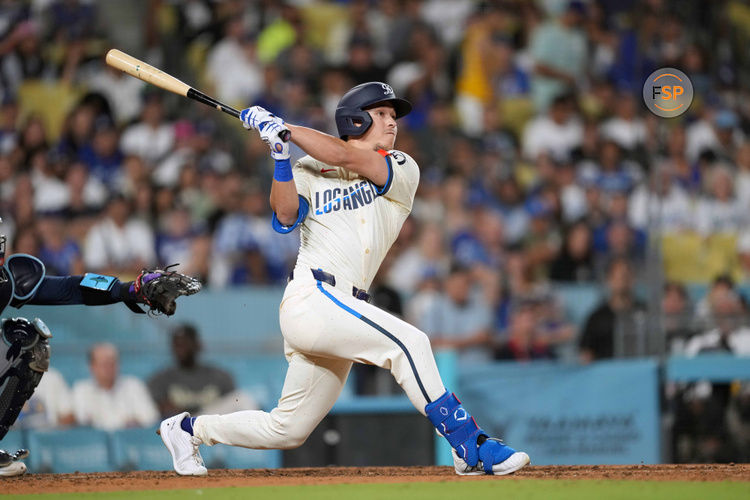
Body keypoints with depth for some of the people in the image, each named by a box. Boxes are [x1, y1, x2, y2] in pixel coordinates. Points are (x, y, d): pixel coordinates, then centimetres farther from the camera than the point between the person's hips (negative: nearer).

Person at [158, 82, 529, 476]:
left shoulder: (401, 171, 11)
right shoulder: (309, 171, 8)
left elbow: (346, 157, -5)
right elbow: (285, 216, -10)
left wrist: (283, 128, -3)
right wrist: (281, 156, -19)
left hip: (342, 311, 5)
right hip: (310, 297, -5)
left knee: (288, 429, 10)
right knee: (408, 342, -24)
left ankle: (191, 429, 30)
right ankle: (470, 447, -22)